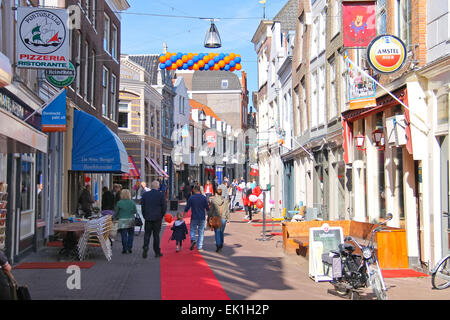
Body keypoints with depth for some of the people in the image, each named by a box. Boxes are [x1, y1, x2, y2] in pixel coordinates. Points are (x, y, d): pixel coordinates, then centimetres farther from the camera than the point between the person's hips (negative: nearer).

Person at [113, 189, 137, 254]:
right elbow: (135, 211, 4)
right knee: (131, 234, 14)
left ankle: (124, 249, 4)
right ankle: (129, 248, 12)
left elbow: (116, 212, 1)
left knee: (124, 235, 3)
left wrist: (114, 218, 18)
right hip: (131, 220, 2)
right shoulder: (132, 202, -2)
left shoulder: (119, 203, -7)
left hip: (122, 221, -2)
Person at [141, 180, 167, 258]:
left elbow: (142, 206, 4)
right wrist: (161, 215, 8)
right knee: (156, 235, 6)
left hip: (148, 218, 1)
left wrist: (144, 216, 12)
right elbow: (164, 207, -6)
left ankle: (145, 246, -15)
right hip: (157, 218, -1)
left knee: (147, 234, 9)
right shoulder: (161, 195, -6)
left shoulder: (145, 194, 1)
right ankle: (157, 252, 10)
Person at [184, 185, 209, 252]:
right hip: (202, 218, 1)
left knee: (193, 230, 12)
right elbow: (207, 208, 2)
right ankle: (199, 247, 8)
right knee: (201, 232, 9)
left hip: (194, 217, -1)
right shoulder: (204, 197, -2)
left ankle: (193, 240, -17)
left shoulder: (191, 197, -6)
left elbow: (187, 207, -6)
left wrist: (185, 212, 10)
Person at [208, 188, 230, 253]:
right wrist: (228, 218, 14)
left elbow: (211, 210, -3)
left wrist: (208, 218, 6)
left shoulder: (213, 200, -6)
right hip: (223, 218, 2)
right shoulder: (225, 200, 1)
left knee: (217, 232, 0)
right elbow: (227, 210, 5)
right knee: (222, 232, 14)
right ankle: (221, 245, 22)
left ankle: (218, 245, -10)